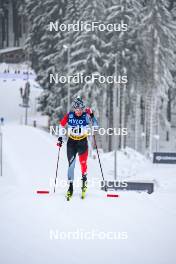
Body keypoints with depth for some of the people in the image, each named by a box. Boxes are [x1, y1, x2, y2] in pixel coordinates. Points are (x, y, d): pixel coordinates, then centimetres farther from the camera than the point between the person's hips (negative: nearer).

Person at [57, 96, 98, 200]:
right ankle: (71, 187, 1)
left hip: (83, 142, -1)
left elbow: (96, 126, -19)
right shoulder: (69, 116, -7)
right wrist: (60, 137, 5)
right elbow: (62, 125, 9)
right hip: (71, 142, 1)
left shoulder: (86, 116, -11)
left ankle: (84, 180, 24)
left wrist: (91, 115, -31)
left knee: (83, 163, -5)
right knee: (71, 164, -4)